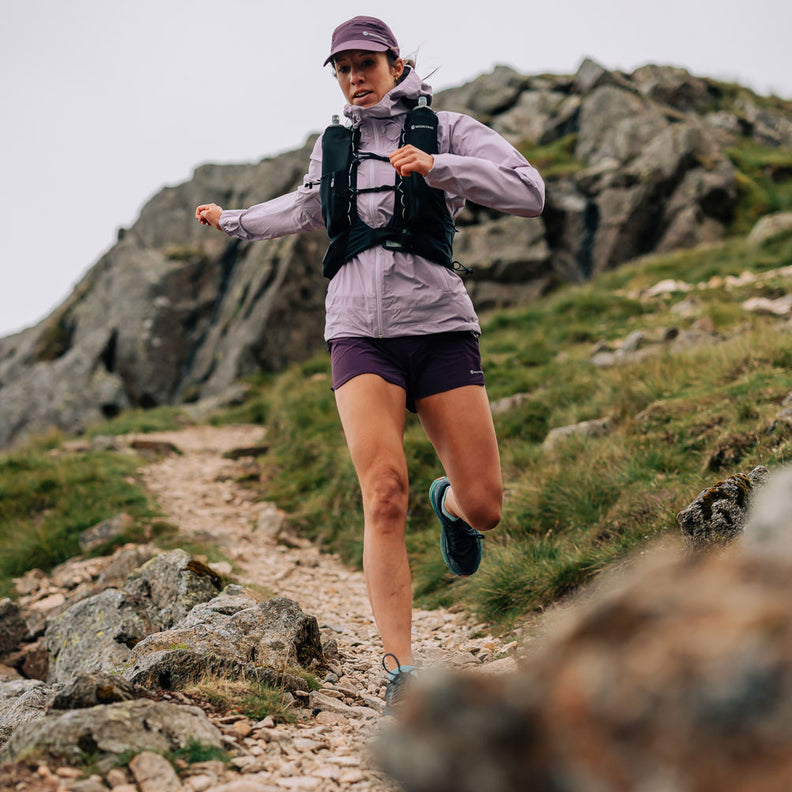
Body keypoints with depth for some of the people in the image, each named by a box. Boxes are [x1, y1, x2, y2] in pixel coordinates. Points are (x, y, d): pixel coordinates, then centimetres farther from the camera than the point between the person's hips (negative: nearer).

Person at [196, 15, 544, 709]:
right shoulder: (332, 146, 17)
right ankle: (401, 671, -13)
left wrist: (438, 169, -20)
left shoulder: (447, 130, 6)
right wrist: (235, 221, 47)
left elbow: (529, 193, -8)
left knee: (484, 507, -4)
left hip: (439, 327, -1)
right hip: (361, 332, 2)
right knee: (385, 497, -18)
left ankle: (449, 503, 35)